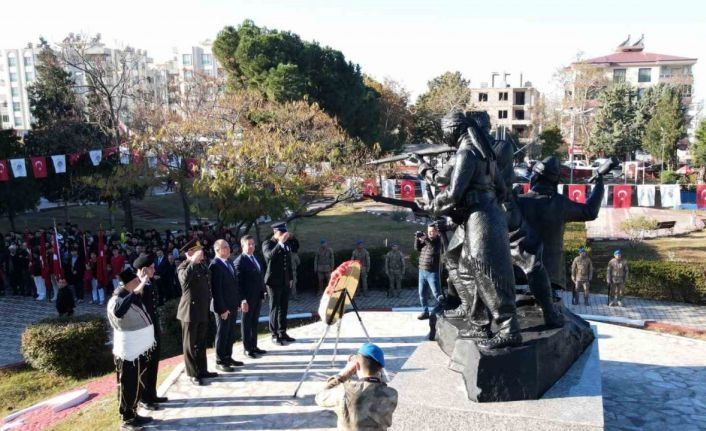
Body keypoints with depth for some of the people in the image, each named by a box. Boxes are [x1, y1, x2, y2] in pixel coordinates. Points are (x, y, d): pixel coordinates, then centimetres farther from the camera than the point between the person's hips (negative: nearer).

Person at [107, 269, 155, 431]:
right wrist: (138, 289, -50)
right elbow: (118, 311, -49)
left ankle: (133, 414, 34)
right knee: (128, 387, 6)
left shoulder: (134, 297, 6)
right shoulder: (116, 301, -21)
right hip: (128, 353, -9)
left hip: (139, 350, 9)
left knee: (137, 385, 20)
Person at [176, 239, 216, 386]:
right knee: (190, 344, 4)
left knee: (201, 343, 16)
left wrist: (208, 306, 18)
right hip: (190, 311, -7)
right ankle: (193, 374, 13)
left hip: (203, 310, 7)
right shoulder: (183, 267, -12)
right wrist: (193, 261, -34)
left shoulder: (202, 266, 10)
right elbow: (185, 278, -37)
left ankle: (202, 370, 26)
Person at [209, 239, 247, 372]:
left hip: (233, 305, 8)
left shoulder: (229, 262, 9)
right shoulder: (215, 265, -18)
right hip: (223, 307, -8)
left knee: (231, 334, 16)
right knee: (222, 334, 5)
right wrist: (222, 308, -21)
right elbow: (216, 290, -20)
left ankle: (228, 357, 29)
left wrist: (242, 299, 9)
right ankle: (220, 362, 17)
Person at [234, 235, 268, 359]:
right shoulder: (239, 262, -13)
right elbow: (239, 282, -16)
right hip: (248, 298, -7)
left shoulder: (256, 258, 12)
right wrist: (243, 299, -19)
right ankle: (247, 349, 16)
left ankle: (254, 346, 27)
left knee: (254, 322, 16)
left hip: (258, 297, 7)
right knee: (246, 323, 6)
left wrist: (263, 290, 9)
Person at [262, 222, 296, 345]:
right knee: (275, 308, -1)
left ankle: (282, 333, 19)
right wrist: (280, 243, -34)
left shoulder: (287, 244, 10)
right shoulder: (267, 243, -7)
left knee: (284, 308, 11)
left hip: (285, 281, 6)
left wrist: (290, 277, 14)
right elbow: (270, 255, -28)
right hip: (274, 281, -6)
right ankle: (274, 335, 5)